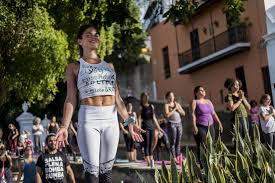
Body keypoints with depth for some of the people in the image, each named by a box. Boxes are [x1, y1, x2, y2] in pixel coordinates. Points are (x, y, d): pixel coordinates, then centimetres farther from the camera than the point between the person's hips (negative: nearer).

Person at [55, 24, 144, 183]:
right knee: (92, 170, -7)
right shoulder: (74, 67, 7)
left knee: (106, 170, 5)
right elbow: (71, 99, -1)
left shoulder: (109, 66, 18)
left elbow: (117, 97, 15)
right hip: (89, 119, -3)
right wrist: (64, 126, -12)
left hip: (111, 119, 4)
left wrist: (129, 121, 7)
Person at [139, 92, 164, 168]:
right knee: (146, 144, -5)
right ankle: (148, 161, -4)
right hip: (145, 126, -5)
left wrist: (158, 127, 18)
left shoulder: (151, 106, 15)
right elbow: (139, 118, -9)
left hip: (151, 126, 5)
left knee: (151, 144, 7)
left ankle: (151, 159, 12)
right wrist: (139, 127, -23)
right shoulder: (141, 107, -1)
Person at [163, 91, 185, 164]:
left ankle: (178, 157, 6)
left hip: (179, 123, 5)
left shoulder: (177, 104, 16)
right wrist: (174, 109, -9)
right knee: (173, 142, -6)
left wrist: (177, 108, -2)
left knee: (178, 142, 3)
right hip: (171, 124, -5)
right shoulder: (166, 105, 1)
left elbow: (183, 113, 11)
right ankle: (174, 158, -6)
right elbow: (167, 115, -14)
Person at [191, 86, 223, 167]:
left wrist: (219, 123, 13)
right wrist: (194, 126, -20)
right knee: (201, 147, -9)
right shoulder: (195, 102, 1)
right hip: (200, 127, -6)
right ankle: (202, 165, -6)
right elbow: (193, 114, -9)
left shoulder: (208, 101, 19)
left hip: (210, 126, 6)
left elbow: (213, 113, 21)